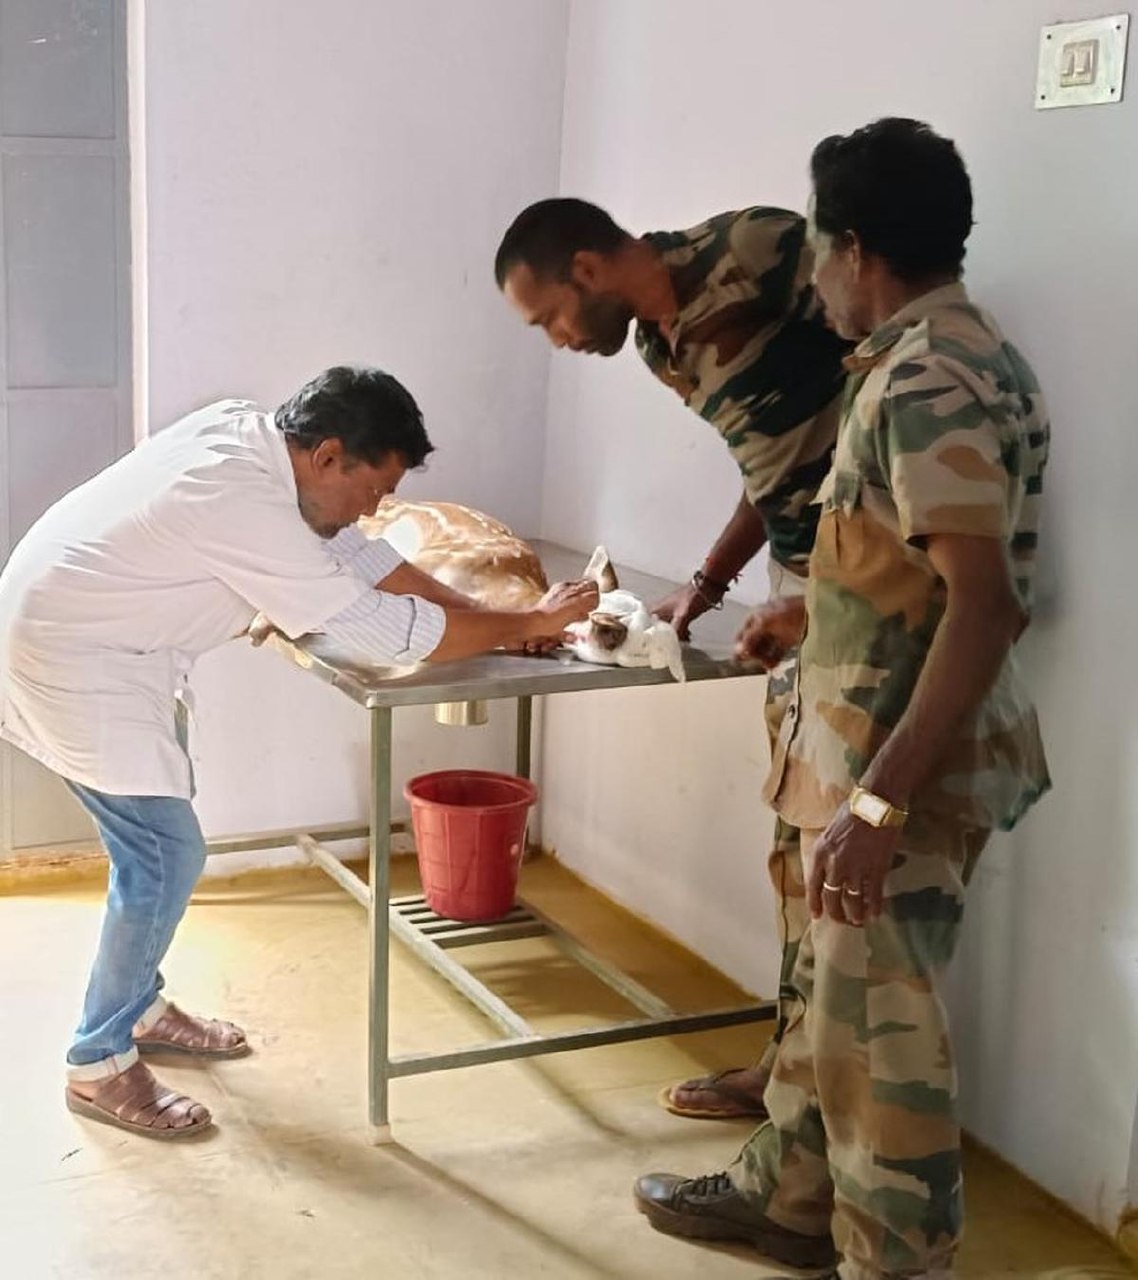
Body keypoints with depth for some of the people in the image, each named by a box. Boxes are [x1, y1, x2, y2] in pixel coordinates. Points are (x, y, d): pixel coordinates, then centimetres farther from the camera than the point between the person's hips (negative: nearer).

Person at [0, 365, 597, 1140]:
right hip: (70, 660, -10)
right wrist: (531, 624, -17)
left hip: (97, 645, 10)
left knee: (157, 839, 18)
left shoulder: (249, 434, -2)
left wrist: (493, 622, -1)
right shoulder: (246, 506, -30)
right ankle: (99, 1064, 7)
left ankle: (140, 1009, 33)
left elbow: (356, 554, 5)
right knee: (168, 857, -7)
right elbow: (388, 633, -27)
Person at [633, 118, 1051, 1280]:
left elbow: (984, 604, -29)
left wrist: (878, 802, -30)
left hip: (906, 766, -10)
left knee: (876, 1035, 2)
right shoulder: (954, 355, 10)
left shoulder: (925, 379, -22)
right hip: (880, 752, 10)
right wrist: (812, 610, 36)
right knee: (829, 992, 22)